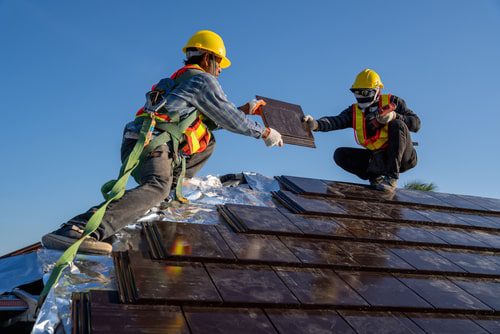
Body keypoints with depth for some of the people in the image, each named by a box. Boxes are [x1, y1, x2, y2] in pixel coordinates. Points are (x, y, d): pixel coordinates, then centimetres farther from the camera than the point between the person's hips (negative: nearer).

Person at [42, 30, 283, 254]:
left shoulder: (182, 80, 32)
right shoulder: (203, 80, 3)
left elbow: (214, 119, 37)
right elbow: (228, 118, 2)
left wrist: (247, 109, 39)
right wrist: (265, 132, 13)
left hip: (141, 143, 10)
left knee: (207, 139, 25)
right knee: (157, 188, -39)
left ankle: (174, 182, 10)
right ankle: (77, 230, -52)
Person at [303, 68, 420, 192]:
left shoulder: (392, 101, 0)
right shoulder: (354, 111, 6)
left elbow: (416, 124, -5)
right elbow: (336, 121, -14)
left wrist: (394, 116, -23)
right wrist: (316, 124, -34)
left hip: (403, 157, -3)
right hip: (377, 158, 3)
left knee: (397, 125, -29)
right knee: (340, 154, -7)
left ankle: (392, 177, -31)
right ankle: (374, 176, -19)